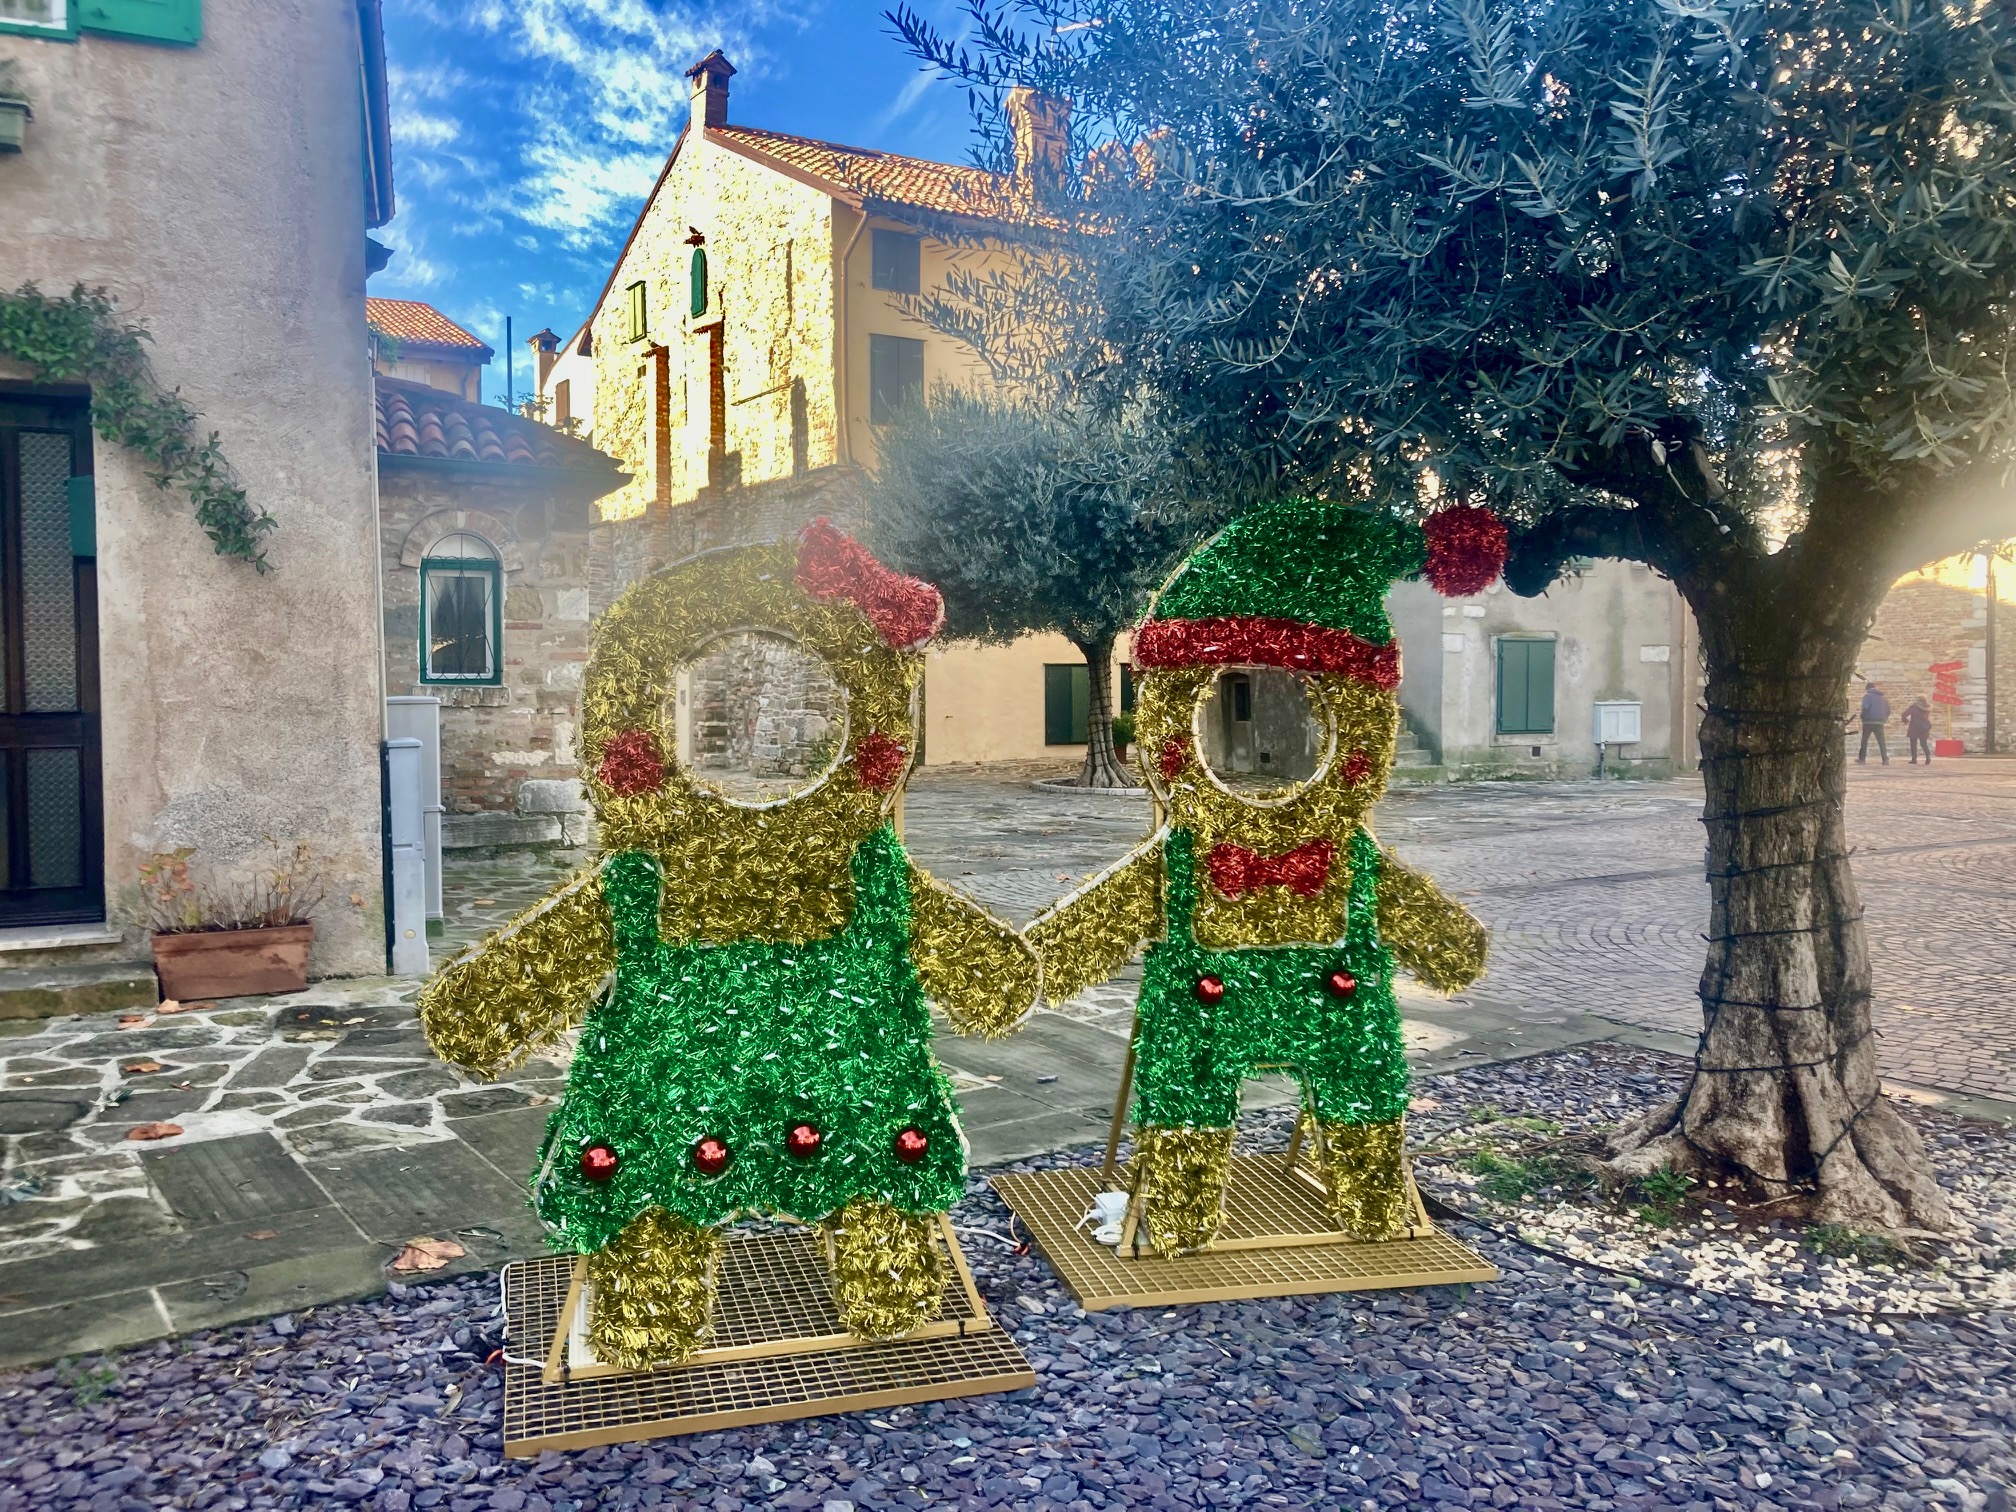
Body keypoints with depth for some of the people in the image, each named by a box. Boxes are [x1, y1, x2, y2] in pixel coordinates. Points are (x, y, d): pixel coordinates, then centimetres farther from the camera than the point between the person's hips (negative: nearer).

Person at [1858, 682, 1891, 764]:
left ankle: (1862, 758, 8)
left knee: (1864, 740, 9)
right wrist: (1884, 720, 16)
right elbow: (1888, 710, 13)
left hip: (1869, 721, -4)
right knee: (1881, 741, 3)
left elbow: (1865, 708, -17)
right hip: (1879, 723, 4)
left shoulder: (1867, 696, -3)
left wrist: (1863, 717, -5)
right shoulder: (1883, 697, 14)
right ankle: (1885, 759, -7)